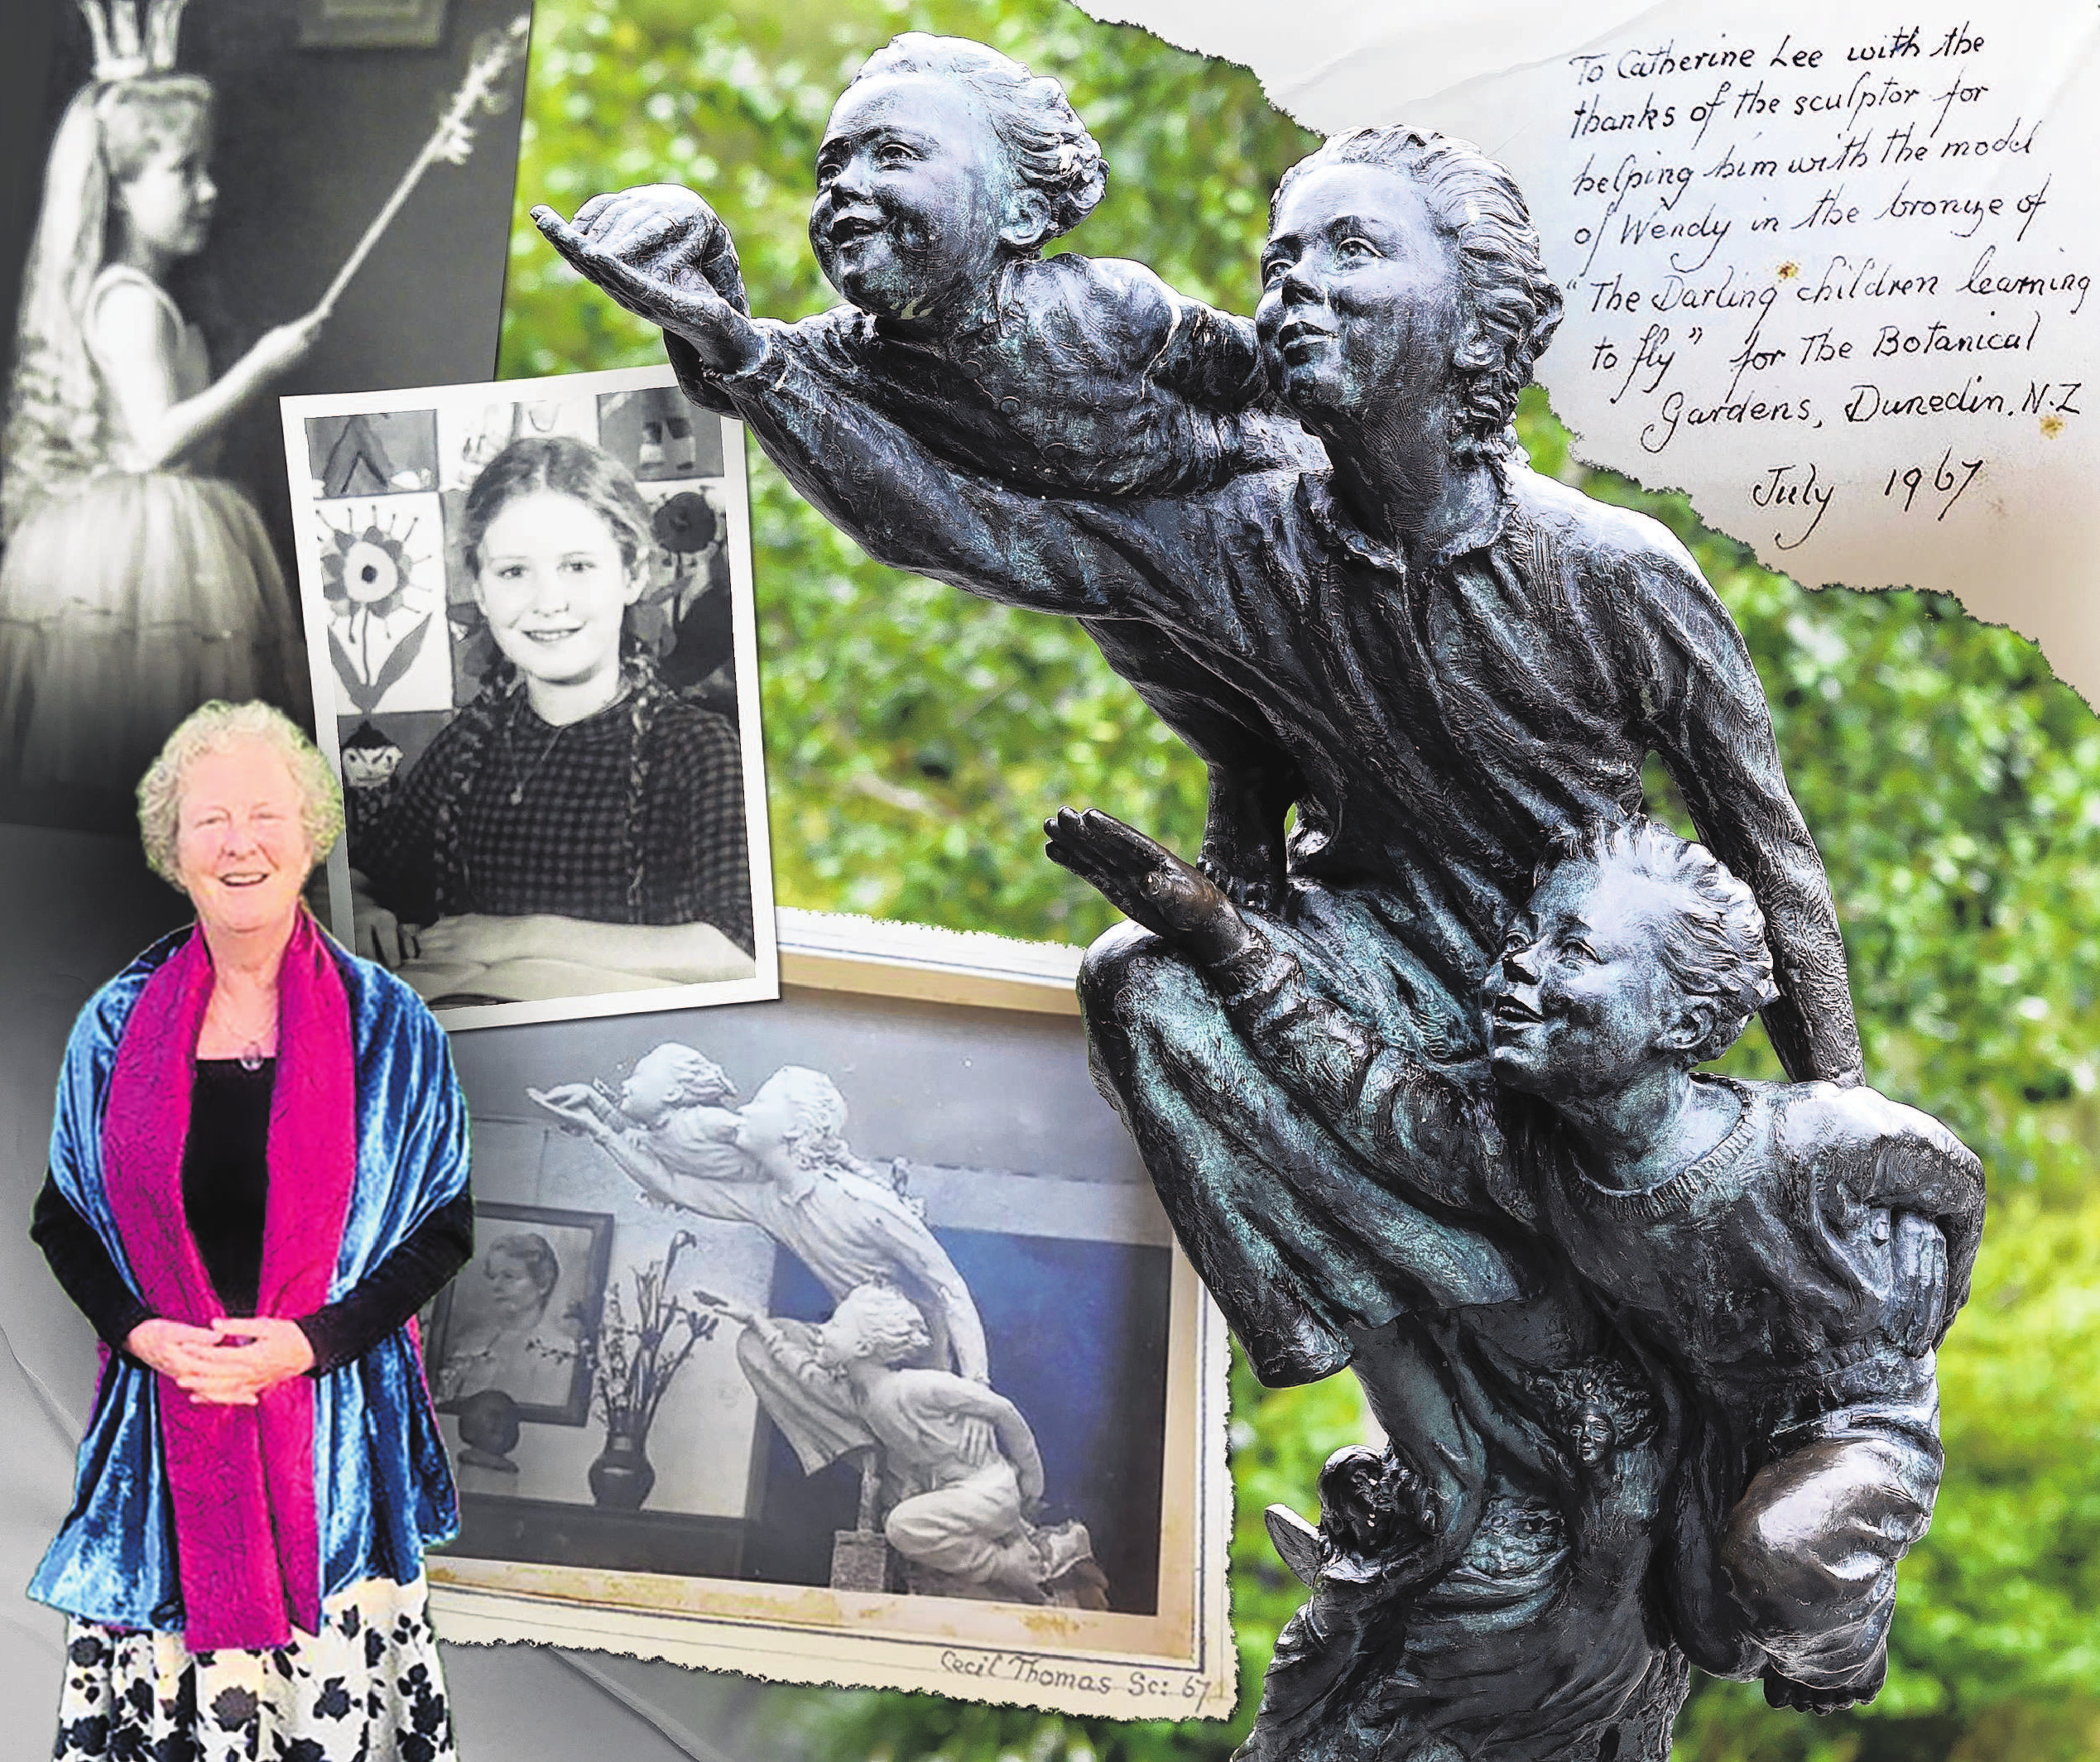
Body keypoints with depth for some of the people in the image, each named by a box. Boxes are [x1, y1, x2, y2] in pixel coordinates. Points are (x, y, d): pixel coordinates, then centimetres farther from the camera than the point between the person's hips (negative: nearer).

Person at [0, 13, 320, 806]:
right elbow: (158, 439, -21)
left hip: (140, 527, 10)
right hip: (139, 535, -10)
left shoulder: (124, 292, 14)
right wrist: (260, 368, -16)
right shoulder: (130, 302, -15)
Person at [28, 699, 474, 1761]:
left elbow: (445, 1228, 0)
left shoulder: (388, 1026, -1)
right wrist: (143, 1333, -8)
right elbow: (62, 1219, 11)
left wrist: (306, 1342, -13)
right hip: (162, 1426, 1)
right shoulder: (117, 1027, 4)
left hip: (336, 1422, -1)